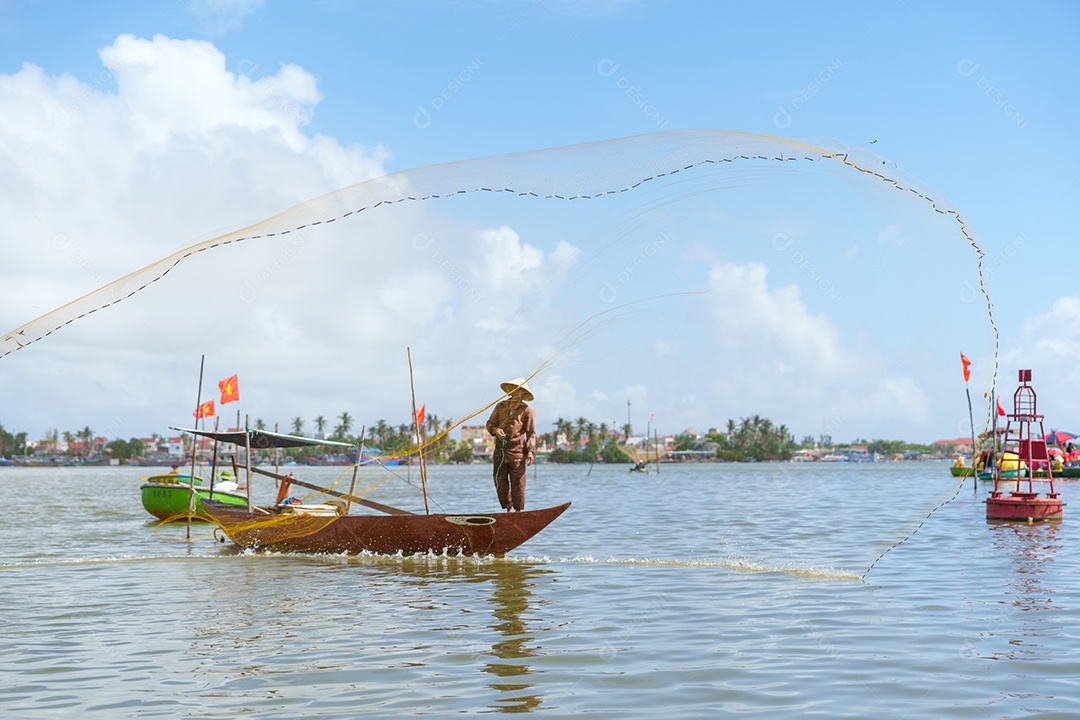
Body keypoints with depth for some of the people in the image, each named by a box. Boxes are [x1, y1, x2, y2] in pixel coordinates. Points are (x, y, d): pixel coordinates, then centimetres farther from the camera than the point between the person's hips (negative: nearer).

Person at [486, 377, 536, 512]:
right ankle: (508, 508, 14)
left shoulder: (526, 410, 2)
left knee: (518, 483, -3)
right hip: (500, 450, 4)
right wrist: (495, 430, -9)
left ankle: (519, 511, 7)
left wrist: (530, 450, -10)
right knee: (499, 480, 2)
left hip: (517, 450, -3)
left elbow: (531, 433, 2)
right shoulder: (500, 407, 11)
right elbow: (490, 423, 15)